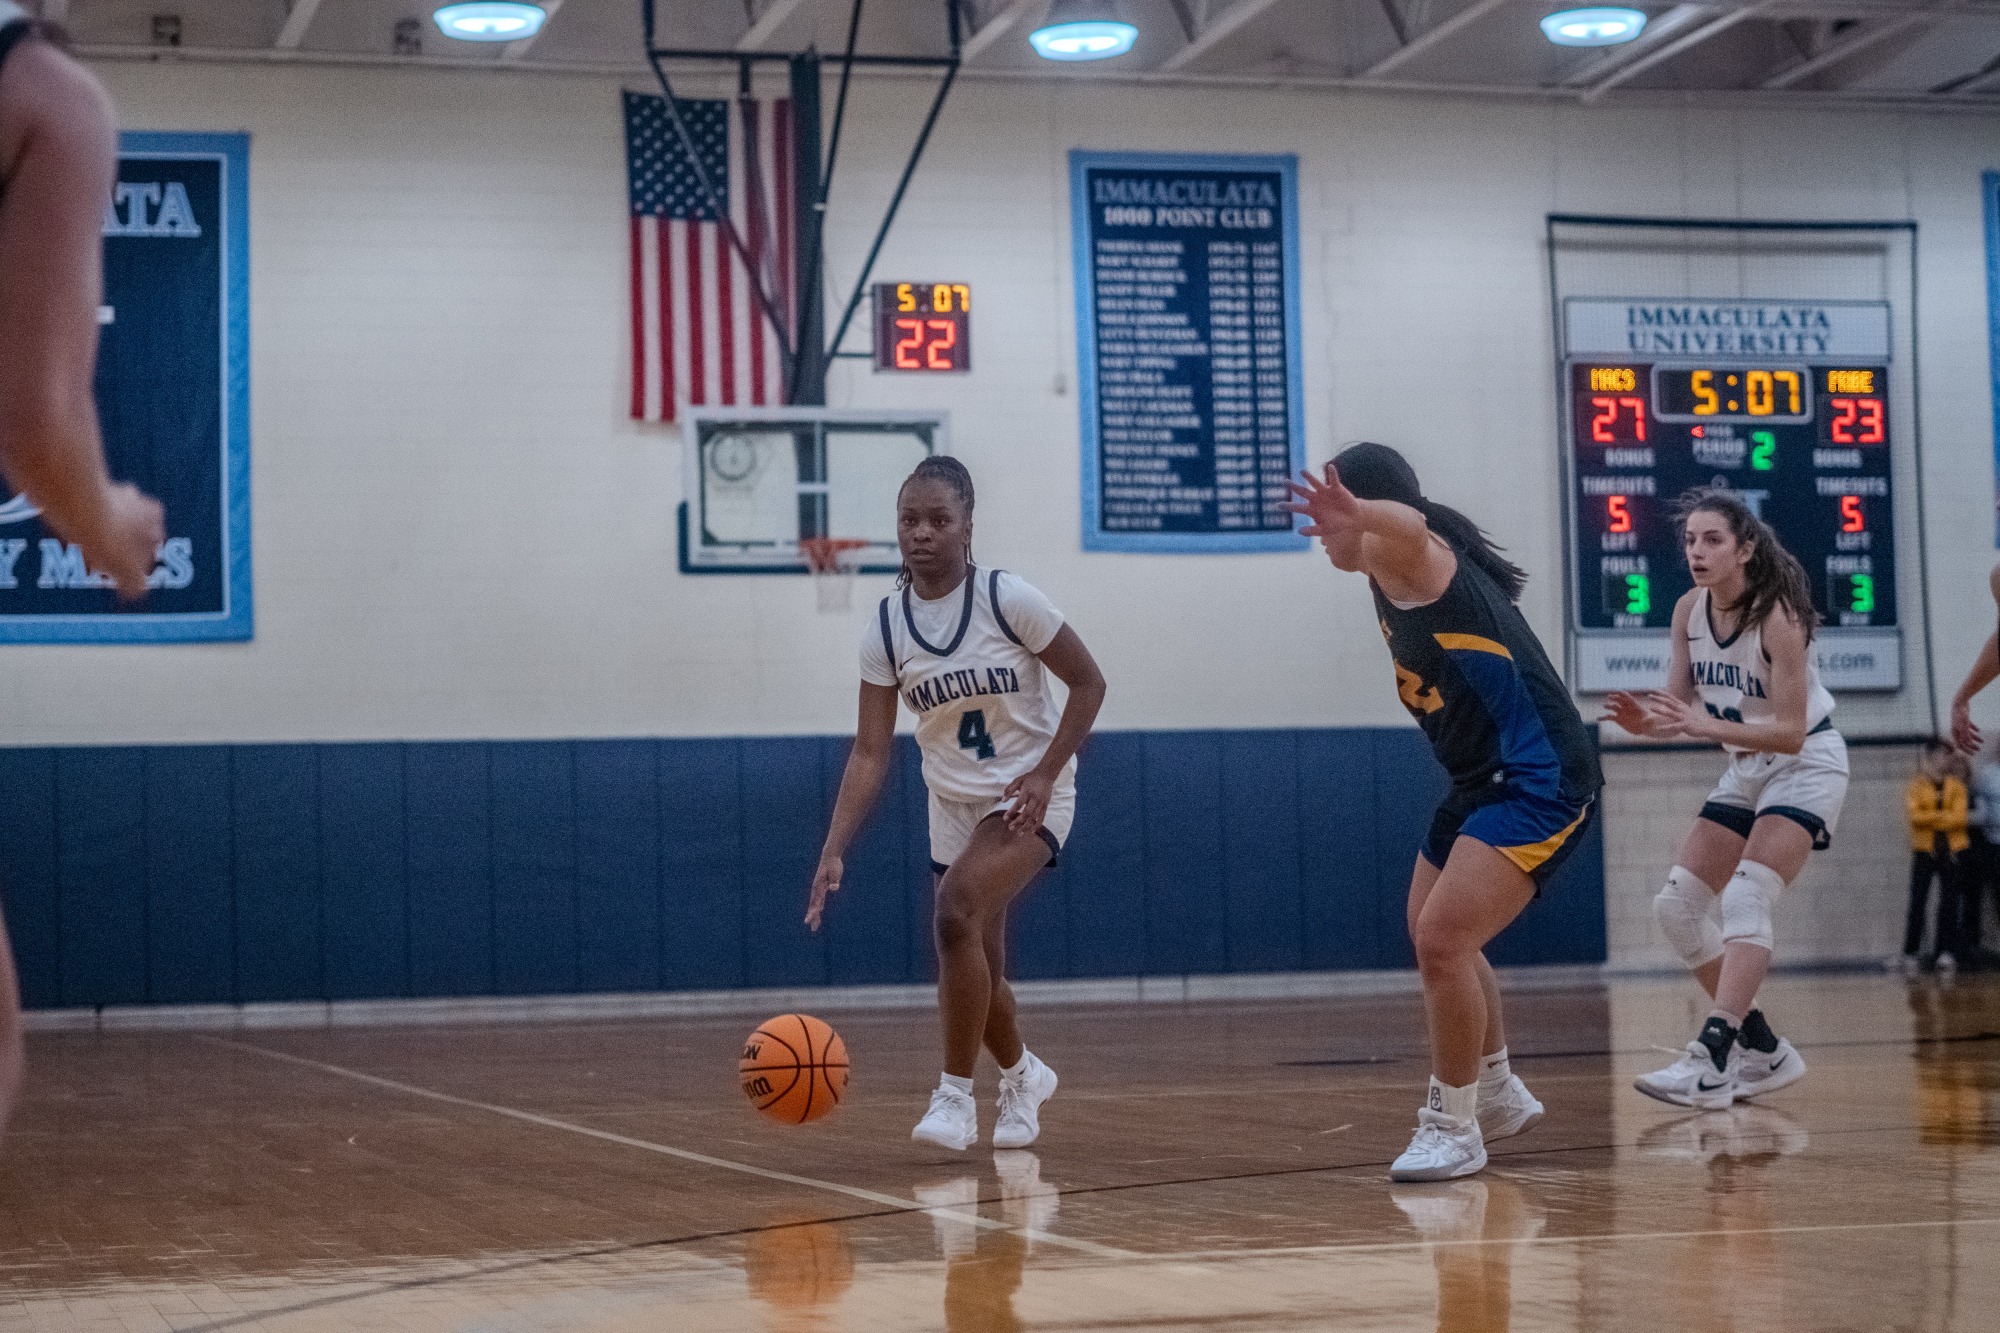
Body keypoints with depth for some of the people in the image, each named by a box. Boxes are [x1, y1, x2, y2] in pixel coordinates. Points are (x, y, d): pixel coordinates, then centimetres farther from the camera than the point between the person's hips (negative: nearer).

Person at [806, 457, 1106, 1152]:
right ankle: (1022, 1074, 41)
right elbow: (870, 750, -8)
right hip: (953, 806, 5)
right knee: (976, 974, 9)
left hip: (1029, 798, -5)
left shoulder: (1006, 599, -17)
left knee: (957, 912, -28)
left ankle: (955, 1095, -18)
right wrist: (833, 850, -18)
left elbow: (1089, 683, -8)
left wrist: (1044, 773, -19)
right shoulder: (886, 627, -7)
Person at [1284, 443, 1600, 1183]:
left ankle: (1452, 1127, -8)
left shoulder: (1413, 557, -17)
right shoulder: (1402, 570, 11)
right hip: (1483, 782, 12)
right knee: (1435, 937, 24)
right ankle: (1498, 1094, 42)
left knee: (1442, 939, -21)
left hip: (1540, 782, -12)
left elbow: (1408, 526, -44)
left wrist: (1359, 514, -63)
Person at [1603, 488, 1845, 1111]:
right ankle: (1764, 1053, 13)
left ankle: (1711, 1063, -32)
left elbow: (1791, 731, -27)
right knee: (1677, 906, 3)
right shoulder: (1690, 611, -5)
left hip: (1807, 765, -8)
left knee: (1744, 899, -25)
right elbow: (1683, 710, -1)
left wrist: (1709, 725, -39)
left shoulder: (1777, 616, -25)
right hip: (1746, 768, 8)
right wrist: (1647, 721, -24)